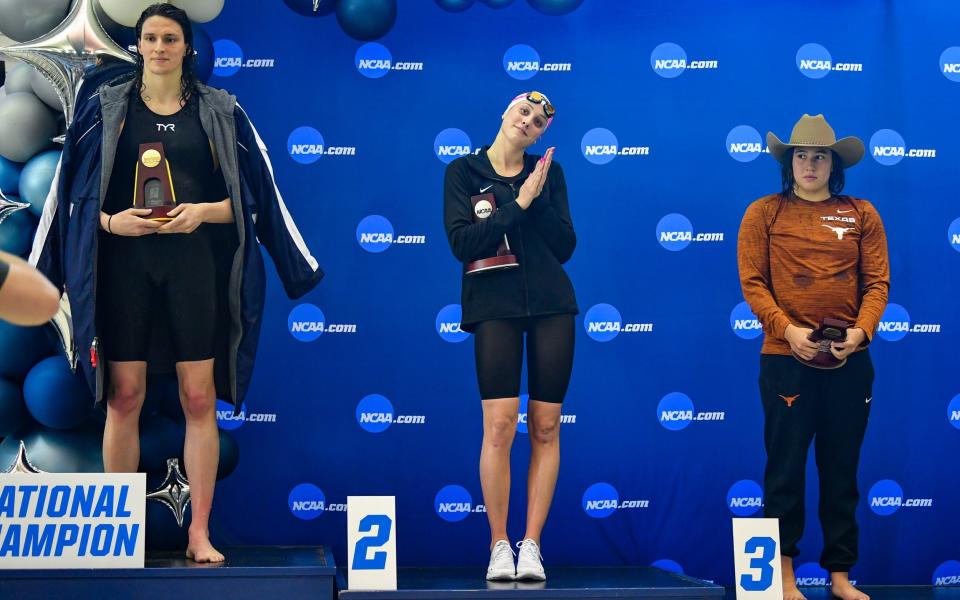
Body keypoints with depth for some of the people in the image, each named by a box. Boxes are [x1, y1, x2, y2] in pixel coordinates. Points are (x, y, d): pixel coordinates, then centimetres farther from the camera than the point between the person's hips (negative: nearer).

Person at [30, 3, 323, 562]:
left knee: (200, 397, -1)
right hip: (125, 261, 0)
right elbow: (74, 190, 7)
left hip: (195, 263, 0)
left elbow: (252, 195, 5)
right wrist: (109, 220, -12)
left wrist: (205, 212, -12)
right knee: (125, 396, 0)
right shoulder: (106, 107, 8)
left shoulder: (220, 111, 7)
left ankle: (201, 532, 5)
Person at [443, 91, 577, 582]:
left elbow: (565, 246, 4)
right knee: (499, 427, -10)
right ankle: (499, 545, 2)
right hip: (494, 306, -2)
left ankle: (531, 546, 7)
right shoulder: (463, 172, 5)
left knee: (546, 429, 0)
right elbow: (462, 243, -8)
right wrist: (518, 204, -10)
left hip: (551, 306, 2)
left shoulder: (548, 171, 11)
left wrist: (539, 199, -7)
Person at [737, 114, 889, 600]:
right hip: (785, 358, -2)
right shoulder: (765, 213, 3)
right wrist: (789, 329, -17)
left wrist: (861, 330, -15)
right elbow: (753, 282, -4)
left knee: (842, 470, 9)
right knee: (785, 468, 3)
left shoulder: (861, 214, 8)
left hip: (849, 361, 2)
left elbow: (877, 282, 3)